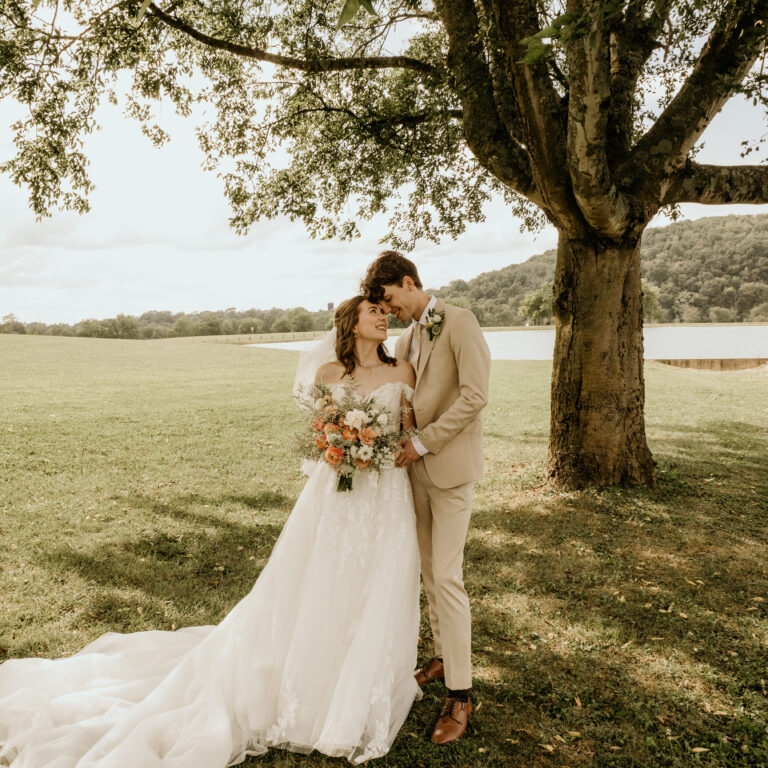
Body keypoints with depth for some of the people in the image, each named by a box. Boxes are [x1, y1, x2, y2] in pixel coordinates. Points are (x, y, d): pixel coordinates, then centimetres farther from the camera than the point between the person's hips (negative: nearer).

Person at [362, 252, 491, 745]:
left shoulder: (459, 322, -10)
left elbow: (475, 395, -18)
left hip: (450, 466, -7)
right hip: (418, 466, 7)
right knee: (430, 572, 15)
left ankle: (460, 696, 4)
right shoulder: (406, 339, 13)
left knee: (447, 578, -7)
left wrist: (424, 442, -16)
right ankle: (444, 656, 32)